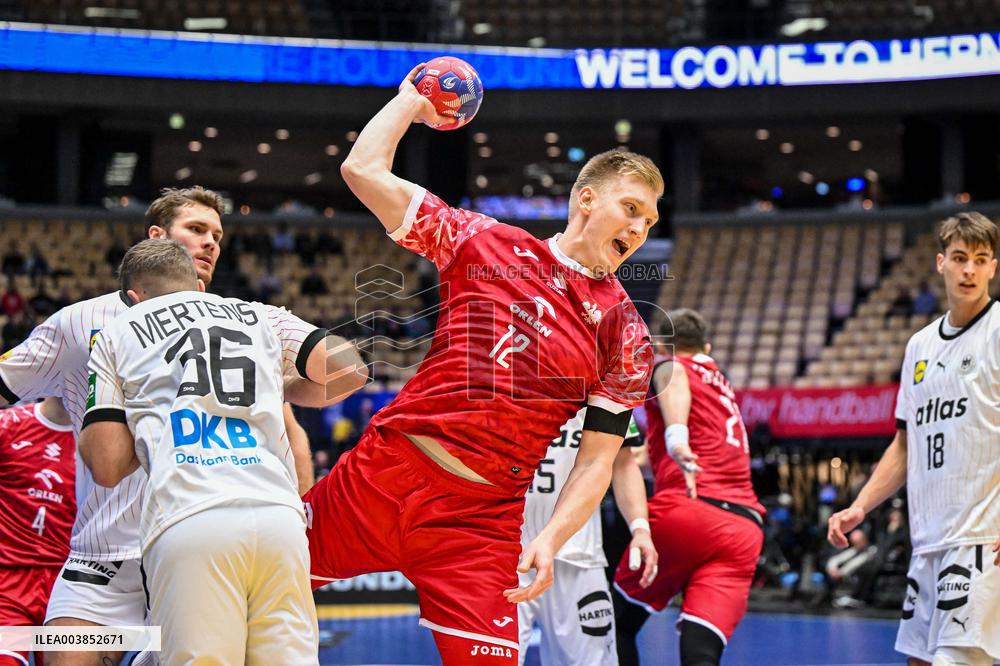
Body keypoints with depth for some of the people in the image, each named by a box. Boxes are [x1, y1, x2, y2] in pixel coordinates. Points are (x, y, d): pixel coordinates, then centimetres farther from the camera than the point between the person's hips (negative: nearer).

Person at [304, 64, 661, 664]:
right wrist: (411, 100, 14)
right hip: (383, 473, 1)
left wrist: (550, 540, -13)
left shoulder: (626, 333, 3)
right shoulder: (488, 243, 5)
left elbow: (598, 459, 1)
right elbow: (365, 170, 4)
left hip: (481, 518, -1)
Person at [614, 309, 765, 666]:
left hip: (686, 511, -5)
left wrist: (675, 436, -34)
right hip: (745, 527, 5)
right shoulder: (721, 383, 32)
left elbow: (674, 381, -15)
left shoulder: (667, 365, 11)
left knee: (619, 622, 15)